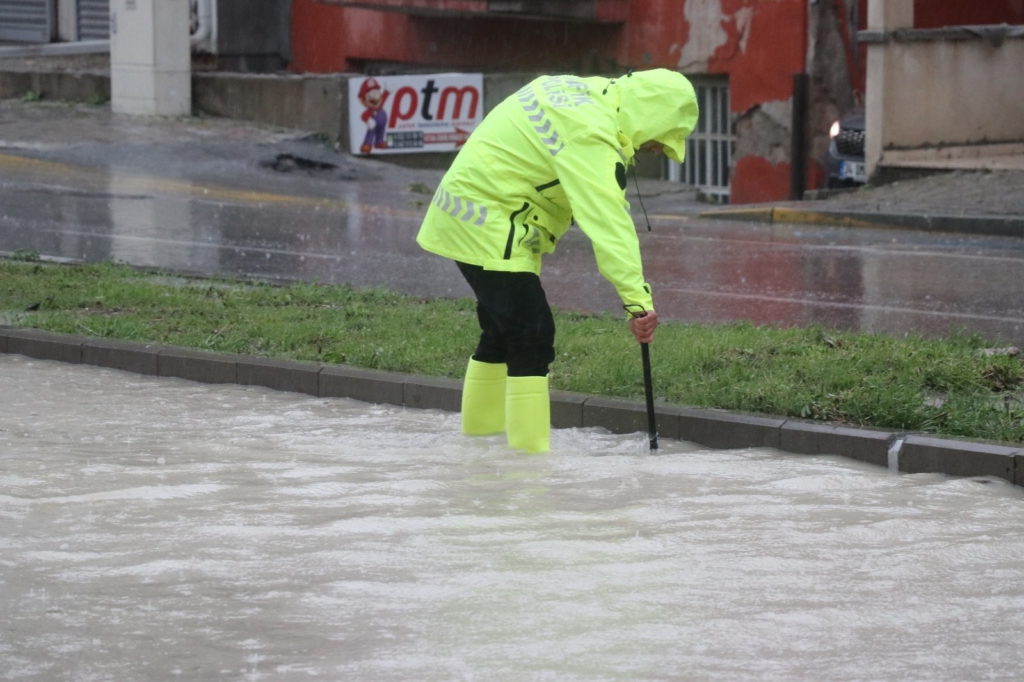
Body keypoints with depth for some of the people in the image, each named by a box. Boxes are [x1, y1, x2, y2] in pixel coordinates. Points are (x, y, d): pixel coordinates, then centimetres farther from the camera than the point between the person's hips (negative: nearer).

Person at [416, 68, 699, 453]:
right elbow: (608, 222, -31)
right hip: (486, 227, -11)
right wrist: (637, 300, -33)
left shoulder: (586, 91, 5)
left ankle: (479, 438, 31)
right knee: (532, 337, -13)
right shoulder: (590, 135, -25)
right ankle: (529, 456, -15)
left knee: (503, 329, 20)